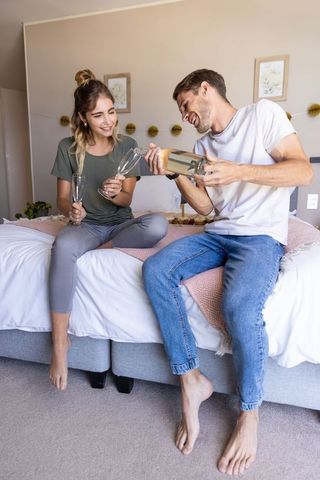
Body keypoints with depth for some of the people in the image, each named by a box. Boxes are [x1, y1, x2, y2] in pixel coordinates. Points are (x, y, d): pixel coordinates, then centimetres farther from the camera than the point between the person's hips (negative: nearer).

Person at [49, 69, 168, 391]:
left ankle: (103, 253, -14)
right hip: (86, 225, -1)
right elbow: (62, 199, 1)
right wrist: (71, 210, -24)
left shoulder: (127, 146, 0)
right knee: (63, 246, -38)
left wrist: (115, 194, -26)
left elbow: (127, 199, -2)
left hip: (121, 223, 1)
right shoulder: (68, 148, -1)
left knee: (158, 224, -32)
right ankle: (59, 342, -30)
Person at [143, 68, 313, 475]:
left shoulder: (262, 113, 1)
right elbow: (206, 206, 12)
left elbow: (303, 170, -9)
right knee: (155, 271, -19)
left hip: (261, 235, -6)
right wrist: (176, 174, -2)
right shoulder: (202, 146, 17)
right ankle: (191, 382, -10)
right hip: (218, 233, 6)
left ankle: (249, 414, -7)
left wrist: (240, 171, -21)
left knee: (240, 306, -34)